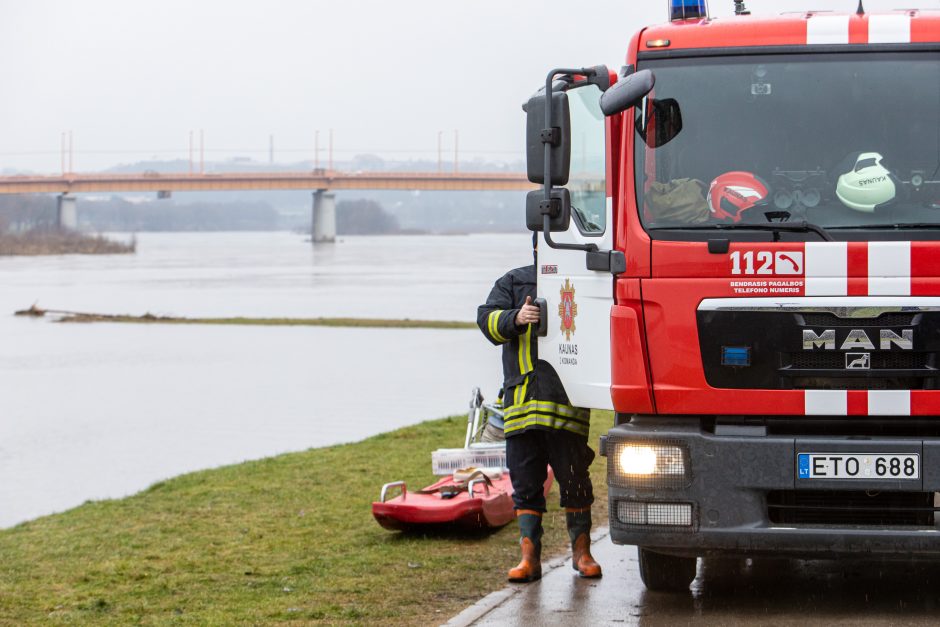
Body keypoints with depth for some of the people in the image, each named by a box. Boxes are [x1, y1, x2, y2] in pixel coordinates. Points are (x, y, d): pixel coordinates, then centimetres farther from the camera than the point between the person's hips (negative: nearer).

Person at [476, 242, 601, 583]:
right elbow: (487, 319, 0)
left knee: (574, 479, 1)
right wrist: (515, 319, -20)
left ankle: (581, 551, 14)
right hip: (522, 398, 1)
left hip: (567, 401, -1)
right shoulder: (513, 283, 13)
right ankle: (529, 556, 6)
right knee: (526, 482, 3)